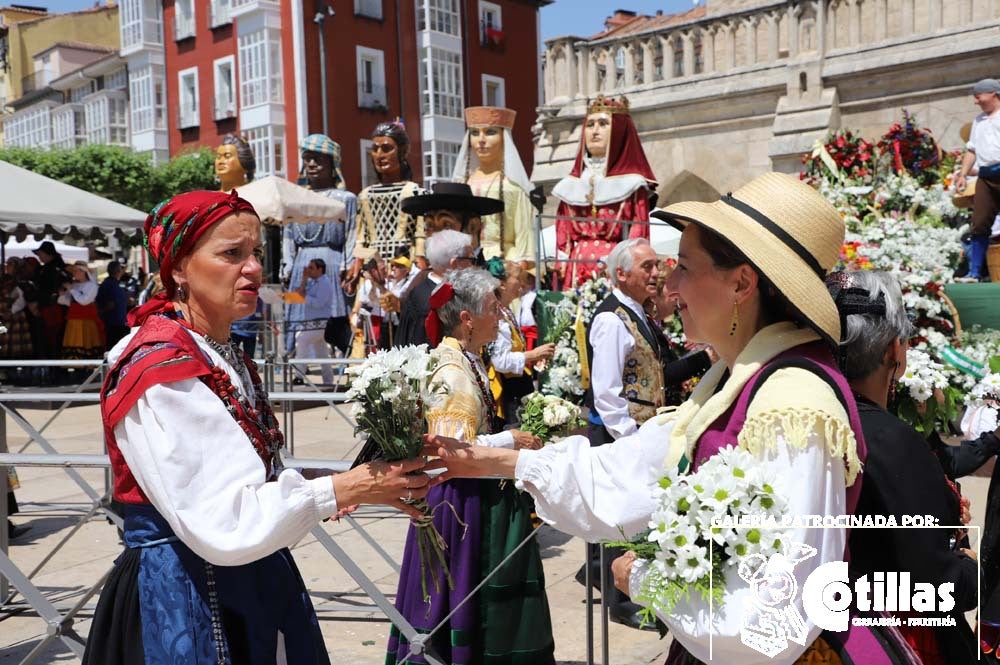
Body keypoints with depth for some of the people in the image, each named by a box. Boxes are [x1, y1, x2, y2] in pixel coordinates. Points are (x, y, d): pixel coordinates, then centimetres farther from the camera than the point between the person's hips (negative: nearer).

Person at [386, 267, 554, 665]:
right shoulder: (452, 371, -21)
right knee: (463, 593, 2)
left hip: (478, 494, 10)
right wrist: (510, 440, -17)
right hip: (463, 497, -10)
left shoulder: (468, 362, 9)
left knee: (478, 595, 17)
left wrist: (510, 439, 7)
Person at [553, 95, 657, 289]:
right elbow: (563, 236, 13)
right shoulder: (572, 184, 15)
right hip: (575, 269, 4)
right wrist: (561, 268, 3)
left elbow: (638, 235, -2)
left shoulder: (631, 182, 3)